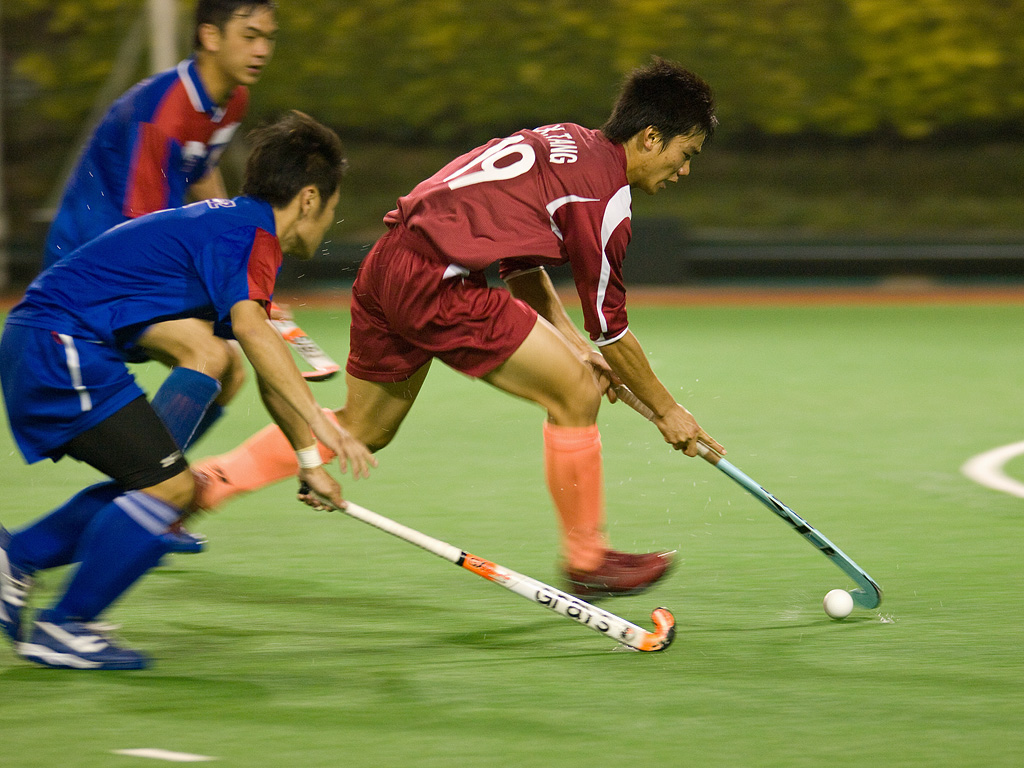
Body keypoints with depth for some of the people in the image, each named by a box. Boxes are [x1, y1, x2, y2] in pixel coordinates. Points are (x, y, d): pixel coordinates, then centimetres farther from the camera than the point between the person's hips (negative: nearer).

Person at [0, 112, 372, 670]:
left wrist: (308, 459, 32)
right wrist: (319, 424, -37)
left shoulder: (230, 223, 21)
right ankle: (61, 629, -5)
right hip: (63, 345, -10)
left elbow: (268, 374, 30)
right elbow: (251, 330, -31)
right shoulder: (252, 232, -11)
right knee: (168, 484, -12)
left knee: (164, 485, 14)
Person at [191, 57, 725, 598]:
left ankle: (204, 482, 28)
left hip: (386, 268, 9)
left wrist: (572, 344, 24)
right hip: (436, 285, -9)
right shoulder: (603, 192, -10)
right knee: (576, 391, -2)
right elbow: (609, 325, -4)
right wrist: (665, 408, 8)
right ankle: (585, 559, 9)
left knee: (364, 428, 25)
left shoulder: (565, 142, 16)